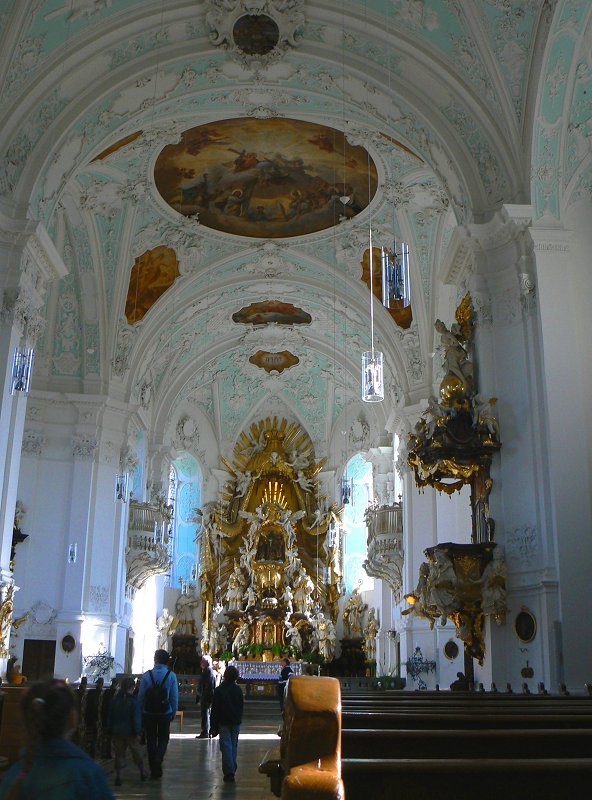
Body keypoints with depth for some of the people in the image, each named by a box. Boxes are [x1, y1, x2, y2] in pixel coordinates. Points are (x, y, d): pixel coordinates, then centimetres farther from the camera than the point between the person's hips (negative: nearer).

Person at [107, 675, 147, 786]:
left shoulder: (114, 700, 1)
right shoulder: (133, 701, -12)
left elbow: (110, 717, 6)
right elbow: (137, 718, -13)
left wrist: (110, 731, 12)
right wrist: (138, 732, -6)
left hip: (117, 732, 3)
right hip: (130, 732, -3)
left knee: (119, 754, 9)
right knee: (136, 752, 12)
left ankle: (118, 776, 4)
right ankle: (142, 772, 24)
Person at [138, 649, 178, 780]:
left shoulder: (147, 675, -5)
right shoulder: (171, 675, -6)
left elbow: (141, 695, -4)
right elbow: (174, 697, -4)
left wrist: (140, 712, 7)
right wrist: (173, 713, 6)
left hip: (149, 713, 1)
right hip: (165, 713, -1)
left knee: (151, 739, 12)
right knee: (163, 738, 14)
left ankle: (154, 770, 16)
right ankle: (158, 758, -12)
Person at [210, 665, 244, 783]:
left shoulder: (219, 690, -10)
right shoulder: (238, 690, 1)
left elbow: (215, 709, -8)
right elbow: (241, 707, 9)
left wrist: (214, 727, -3)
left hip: (224, 723, -4)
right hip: (236, 723, 4)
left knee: (226, 747, -2)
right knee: (233, 746, 13)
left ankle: (229, 772, -9)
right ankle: (232, 770, 18)